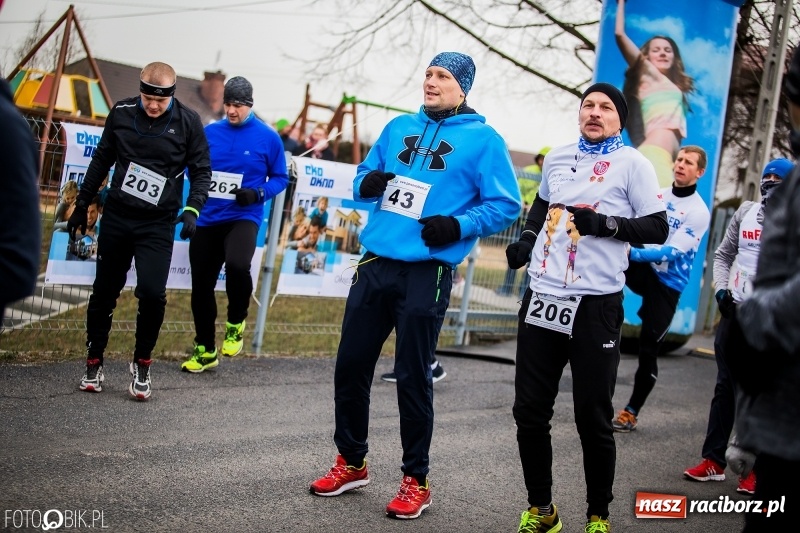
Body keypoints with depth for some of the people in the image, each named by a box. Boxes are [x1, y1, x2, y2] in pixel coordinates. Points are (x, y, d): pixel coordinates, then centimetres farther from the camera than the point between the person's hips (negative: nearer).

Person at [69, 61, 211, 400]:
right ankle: (93, 364, 24)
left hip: (158, 224, -2)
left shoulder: (188, 123, -7)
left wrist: (192, 209, -16)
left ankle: (142, 365, 7)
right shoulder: (121, 113, -1)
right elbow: (101, 161, 10)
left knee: (152, 292, -14)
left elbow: (201, 170, 0)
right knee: (104, 292, 8)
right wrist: (82, 205, 14)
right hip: (116, 217, 2)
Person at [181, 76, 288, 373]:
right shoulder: (209, 132, 5)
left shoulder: (268, 138, -3)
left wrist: (258, 193, -14)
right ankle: (205, 350, 28)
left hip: (243, 218, -4)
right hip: (207, 220, 4)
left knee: (237, 264, -32)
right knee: (201, 285, 8)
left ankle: (236, 323, -3)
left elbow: (280, 178, 4)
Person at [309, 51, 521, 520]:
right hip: (376, 263, 6)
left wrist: (459, 226, -18)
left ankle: (416, 480, 14)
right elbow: (366, 177, 21)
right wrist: (367, 184, -3)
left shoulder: (483, 139, -1)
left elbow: (506, 205, -4)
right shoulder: (399, 128, 14)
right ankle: (352, 462, 26)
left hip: (427, 273, -5)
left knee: (412, 376, -1)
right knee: (351, 364, 9)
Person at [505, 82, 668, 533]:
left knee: (594, 419, 1)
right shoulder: (557, 158, 13)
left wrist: (605, 224, -18)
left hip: (595, 305, -5)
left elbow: (658, 228, -6)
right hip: (543, 297, 5)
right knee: (530, 412, 7)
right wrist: (528, 238, 13)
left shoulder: (632, 163, -3)